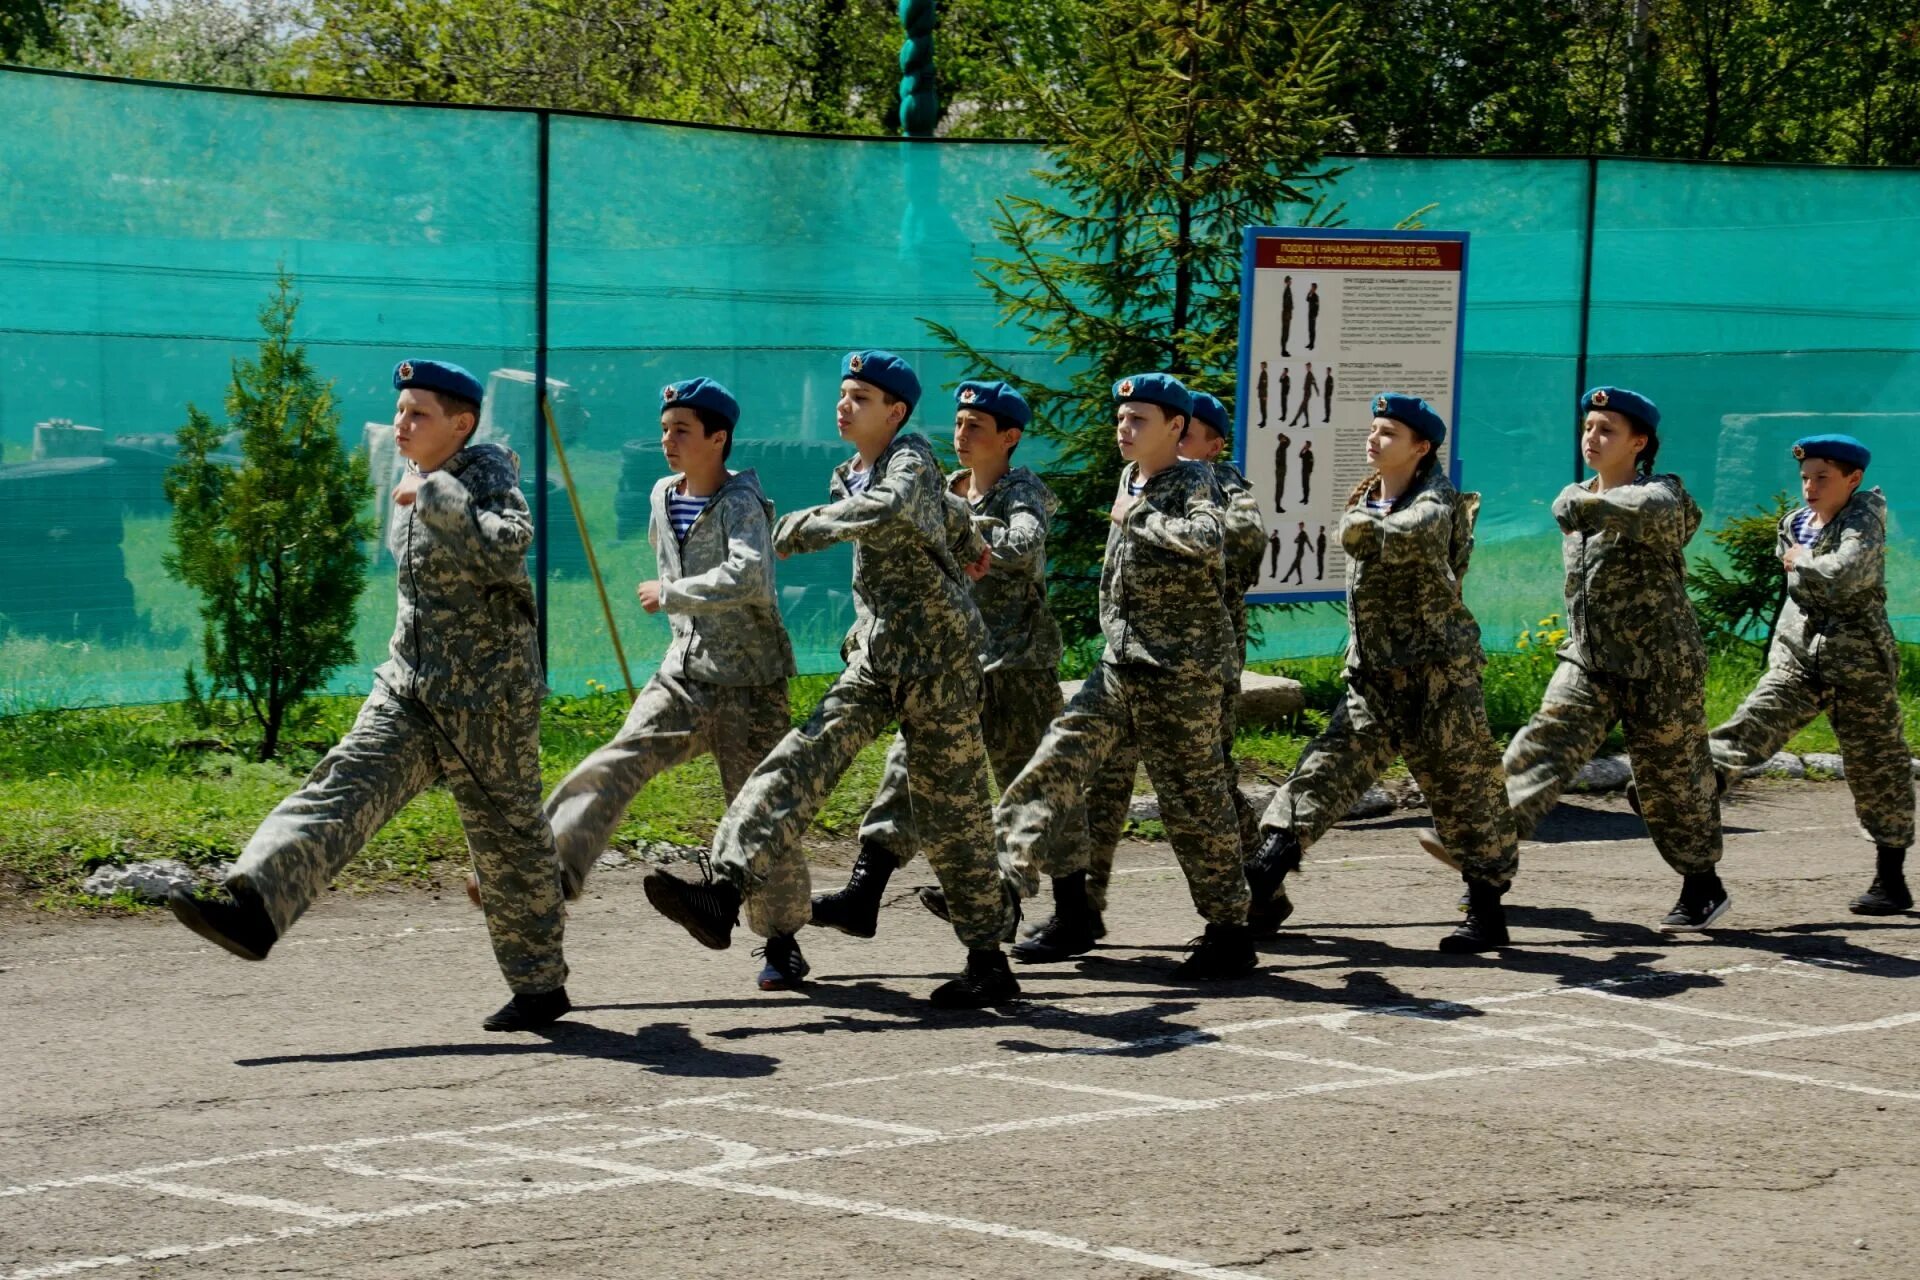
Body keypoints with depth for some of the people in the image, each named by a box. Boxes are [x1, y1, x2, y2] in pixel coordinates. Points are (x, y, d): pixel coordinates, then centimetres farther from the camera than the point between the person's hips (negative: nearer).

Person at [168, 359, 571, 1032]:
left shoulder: (487, 471, -11)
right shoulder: (425, 483, 10)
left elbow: (507, 547, -32)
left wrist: (434, 497, -29)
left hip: (488, 697, -7)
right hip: (409, 687, 7)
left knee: (508, 838, 4)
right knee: (343, 786, -13)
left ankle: (540, 986, 17)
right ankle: (254, 907, -30)